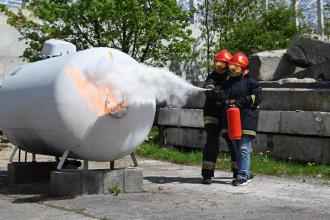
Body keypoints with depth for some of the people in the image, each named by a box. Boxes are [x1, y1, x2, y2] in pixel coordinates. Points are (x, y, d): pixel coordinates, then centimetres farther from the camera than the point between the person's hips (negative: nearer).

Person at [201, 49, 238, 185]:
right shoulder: (213, 77, -6)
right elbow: (208, 88, -26)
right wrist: (212, 91, -48)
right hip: (213, 114, -3)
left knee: (233, 142, 11)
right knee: (211, 143, -12)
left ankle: (237, 170, 28)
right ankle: (207, 174, -11)